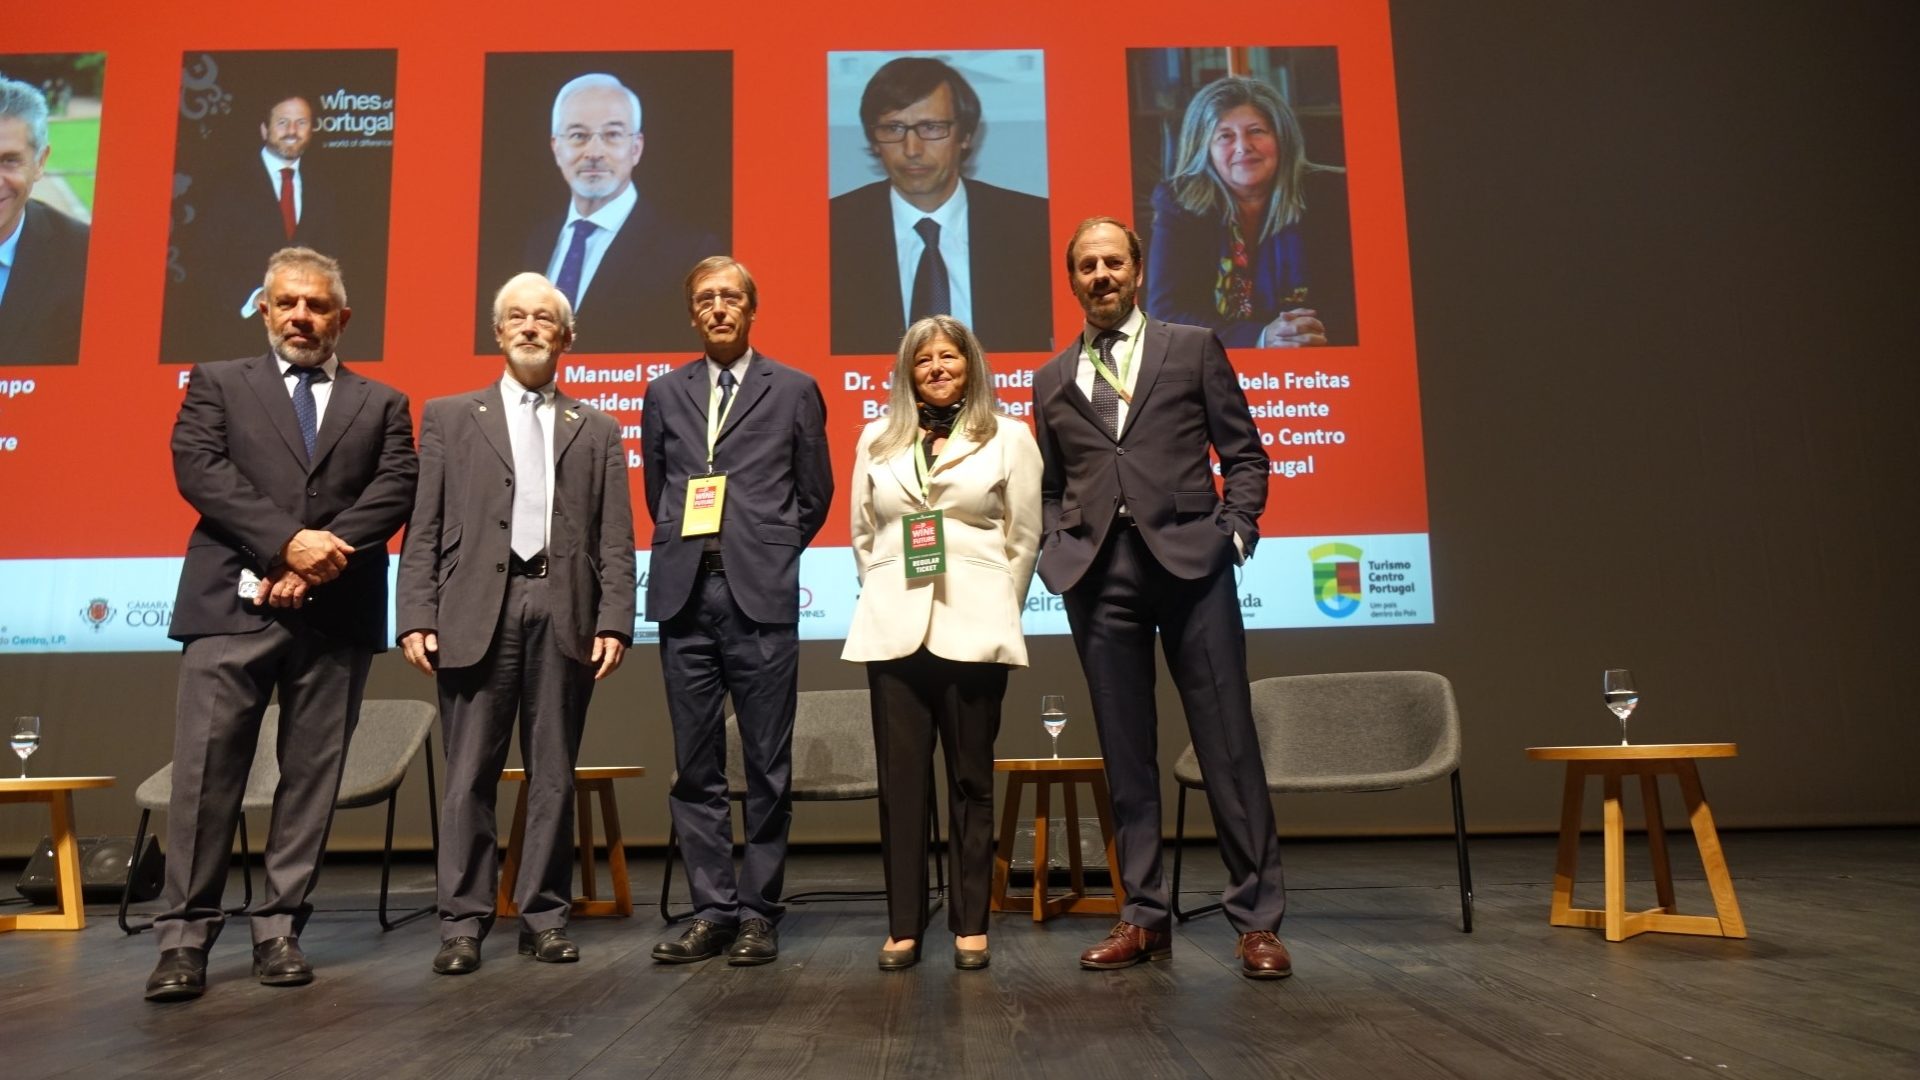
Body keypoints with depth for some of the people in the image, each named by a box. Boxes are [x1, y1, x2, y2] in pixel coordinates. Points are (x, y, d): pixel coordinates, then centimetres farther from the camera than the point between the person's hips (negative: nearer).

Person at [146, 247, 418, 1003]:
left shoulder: (382, 403, 15)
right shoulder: (218, 384, 13)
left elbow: (396, 489, 0)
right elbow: (198, 469, -3)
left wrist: (322, 556, -14)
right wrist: (288, 541, -16)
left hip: (337, 615, 1)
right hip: (232, 605, -1)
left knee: (311, 776, 4)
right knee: (205, 772, -3)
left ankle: (279, 929, 13)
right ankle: (184, 936, 6)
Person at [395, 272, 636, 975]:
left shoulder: (597, 431, 14)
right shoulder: (449, 417, 13)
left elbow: (616, 540, 7)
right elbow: (424, 529, 7)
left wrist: (613, 622, -4)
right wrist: (416, 617, -3)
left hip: (565, 614, 1)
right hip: (476, 613, -1)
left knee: (553, 775, 5)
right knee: (469, 776, 1)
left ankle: (544, 918, 15)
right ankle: (464, 922, 10)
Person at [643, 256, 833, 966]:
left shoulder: (793, 390, 7)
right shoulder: (665, 393, 14)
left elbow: (814, 493, 11)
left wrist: (772, 555, 9)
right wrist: (685, 545, 13)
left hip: (761, 596, -2)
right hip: (684, 596, 3)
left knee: (768, 767, 2)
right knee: (695, 767, 5)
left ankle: (756, 912, 12)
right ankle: (712, 909, 14)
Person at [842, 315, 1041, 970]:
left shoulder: (1009, 437, 6)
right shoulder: (877, 438, 13)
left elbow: (1026, 537, 6)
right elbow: (861, 534, 17)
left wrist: (997, 613, 5)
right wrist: (887, 597, 12)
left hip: (973, 628, -2)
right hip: (893, 628, 2)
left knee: (970, 777, 4)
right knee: (900, 776, 2)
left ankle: (971, 924, 13)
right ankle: (903, 925, 10)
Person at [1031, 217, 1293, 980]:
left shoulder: (1193, 348, 11)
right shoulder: (1052, 380, 17)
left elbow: (1242, 452, 8)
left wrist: (1236, 531, -4)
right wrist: (1060, 546, 1)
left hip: (1190, 560, -2)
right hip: (1099, 574, 2)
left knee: (1229, 745, -1)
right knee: (1126, 753, 6)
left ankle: (1256, 919, 8)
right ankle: (1145, 916, 15)